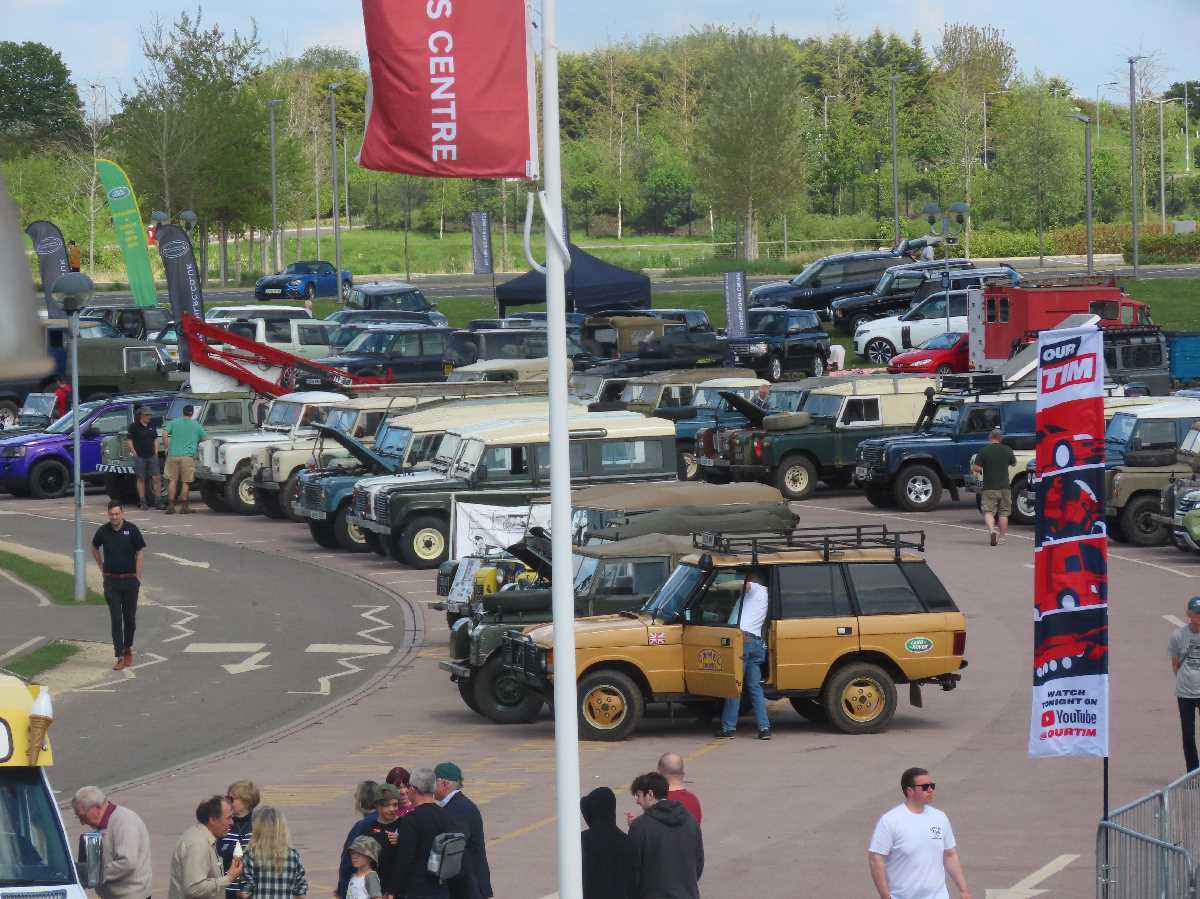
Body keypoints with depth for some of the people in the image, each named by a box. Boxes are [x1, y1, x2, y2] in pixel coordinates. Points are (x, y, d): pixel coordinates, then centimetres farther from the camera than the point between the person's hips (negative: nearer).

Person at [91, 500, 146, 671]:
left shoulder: (131, 529, -7)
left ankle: (128, 649, 29)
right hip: (111, 581, 1)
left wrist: (137, 576, -6)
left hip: (130, 580, -1)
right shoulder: (103, 531, -1)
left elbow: (140, 552, -2)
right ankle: (120, 657, -4)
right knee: (116, 619, -3)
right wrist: (102, 567, 12)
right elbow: (94, 548, 18)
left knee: (130, 617, 8)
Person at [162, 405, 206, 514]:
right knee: (185, 482, 4)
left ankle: (170, 505, 1)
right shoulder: (196, 425, 8)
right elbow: (205, 439, 12)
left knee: (172, 481, 6)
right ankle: (184, 506, 3)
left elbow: (164, 434, -2)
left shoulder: (174, 422, 7)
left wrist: (168, 447, 7)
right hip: (188, 456, -1)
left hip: (173, 455, 1)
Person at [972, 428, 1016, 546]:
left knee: (988, 511, -1)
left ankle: (991, 530, -24)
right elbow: (1013, 463, 15)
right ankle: (1002, 536, 18)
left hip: (989, 488, -2)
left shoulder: (983, 451, -8)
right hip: (1004, 487, 2)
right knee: (1003, 512, 13)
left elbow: (976, 468, -11)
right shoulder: (1007, 450, 0)